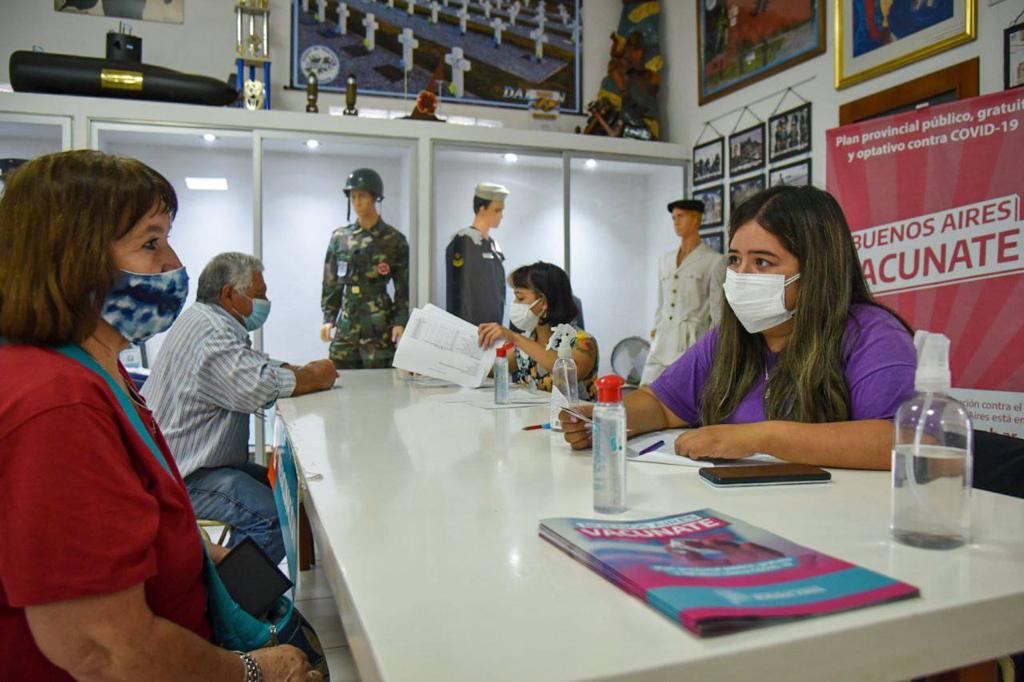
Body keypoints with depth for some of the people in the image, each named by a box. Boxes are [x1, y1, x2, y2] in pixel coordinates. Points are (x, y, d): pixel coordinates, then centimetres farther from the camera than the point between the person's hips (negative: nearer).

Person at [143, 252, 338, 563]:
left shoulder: (205, 320, 15)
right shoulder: (210, 332, -20)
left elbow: (257, 365, 16)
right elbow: (260, 385, -31)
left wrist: (306, 371, -2)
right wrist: (316, 379, -14)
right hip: (180, 478, -11)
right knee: (274, 515, -26)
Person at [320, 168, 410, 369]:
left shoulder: (394, 240, 1)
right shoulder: (339, 237, 9)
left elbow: (404, 289, 1)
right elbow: (331, 284, 13)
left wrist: (400, 322, -10)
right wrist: (328, 319, 4)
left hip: (379, 329, -3)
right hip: (345, 327, 3)